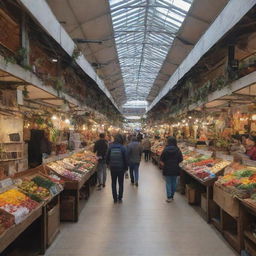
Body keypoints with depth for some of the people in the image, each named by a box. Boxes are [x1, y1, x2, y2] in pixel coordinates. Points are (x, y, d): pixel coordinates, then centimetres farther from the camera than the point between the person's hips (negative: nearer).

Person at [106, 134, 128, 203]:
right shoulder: (122, 148, -12)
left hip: (113, 168, 1)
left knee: (114, 183, 14)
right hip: (121, 168, -1)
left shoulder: (110, 147, -7)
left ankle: (115, 198, 18)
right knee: (121, 183, 13)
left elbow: (107, 158, 2)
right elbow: (125, 159, -8)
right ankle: (120, 198, 19)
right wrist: (126, 168, 4)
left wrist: (109, 164, 21)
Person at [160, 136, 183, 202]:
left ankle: (169, 197, 5)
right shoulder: (177, 150, -7)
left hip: (167, 169, -1)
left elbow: (161, 159, -6)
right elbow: (181, 159, -4)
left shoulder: (165, 150, -8)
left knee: (168, 183, 6)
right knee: (174, 182, 13)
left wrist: (164, 164, 8)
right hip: (175, 169, 1)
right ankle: (172, 196, 22)